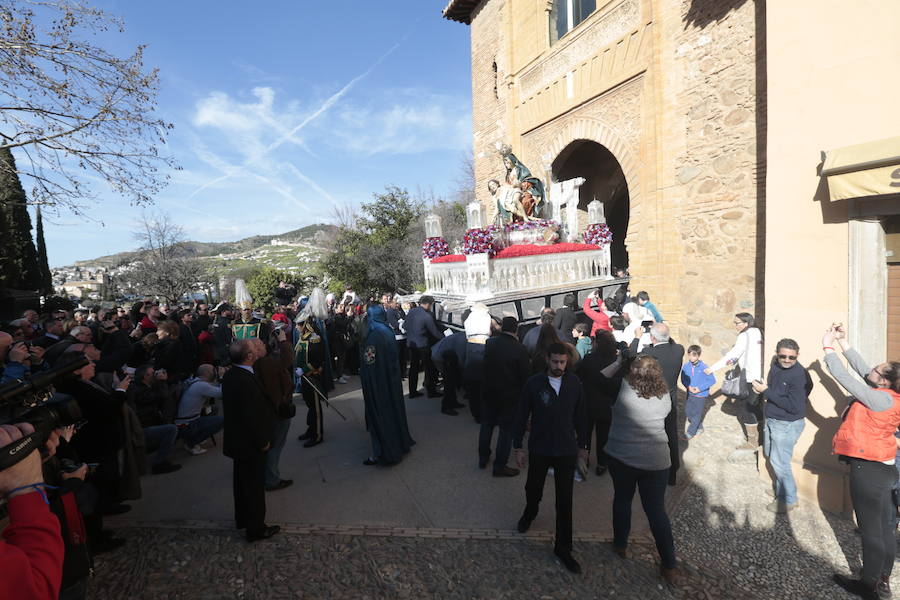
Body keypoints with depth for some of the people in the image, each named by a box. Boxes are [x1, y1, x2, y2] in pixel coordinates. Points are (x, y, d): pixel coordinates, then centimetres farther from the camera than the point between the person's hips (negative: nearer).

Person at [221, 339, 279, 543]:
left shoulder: (230, 375, 1)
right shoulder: (246, 381, -30)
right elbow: (252, 415, -27)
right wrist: (263, 441, -15)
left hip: (237, 439, 9)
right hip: (250, 443, -9)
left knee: (242, 480, 23)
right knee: (254, 484, 6)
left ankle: (242, 518, 41)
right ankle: (255, 528, 21)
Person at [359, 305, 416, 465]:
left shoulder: (373, 336, -22)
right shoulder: (389, 331, 2)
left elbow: (369, 364, -22)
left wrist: (366, 390, -15)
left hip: (377, 382, -8)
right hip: (392, 380, 8)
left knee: (378, 415, 2)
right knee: (393, 409, 20)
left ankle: (380, 453, 13)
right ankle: (399, 443, 36)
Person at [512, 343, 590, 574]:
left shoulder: (574, 383, -8)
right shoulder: (533, 383, -14)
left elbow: (580, 416, 4)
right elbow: (522, 416, -6)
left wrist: (582, 445, 9)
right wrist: (518, 447, -4)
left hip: (567, 450, 1)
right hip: (539, 449, 0)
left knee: (565, 500, 7)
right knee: (533, 489, 20)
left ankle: (563, 547, 24)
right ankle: (530, 513, 53)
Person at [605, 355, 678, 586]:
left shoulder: (622, 389, -20)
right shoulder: (664, 395, -7)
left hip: (621, 457, -2)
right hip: (657, 461, 2)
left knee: (622, 499, 19)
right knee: (657, 510, 12)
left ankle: (621, 545, 34)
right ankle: (669, 565, 20)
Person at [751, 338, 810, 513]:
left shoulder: (799, 375, -24)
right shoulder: (776, 366, 0)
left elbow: (794, 407, -26)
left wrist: (766, 391, -24)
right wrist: (761, 388, -4)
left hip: (787, 425, -8)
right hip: (771, 420, 8)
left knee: (779, 463, 1)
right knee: (771, 455, 21)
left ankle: (788, 500, 19)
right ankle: (780, 489, 40)